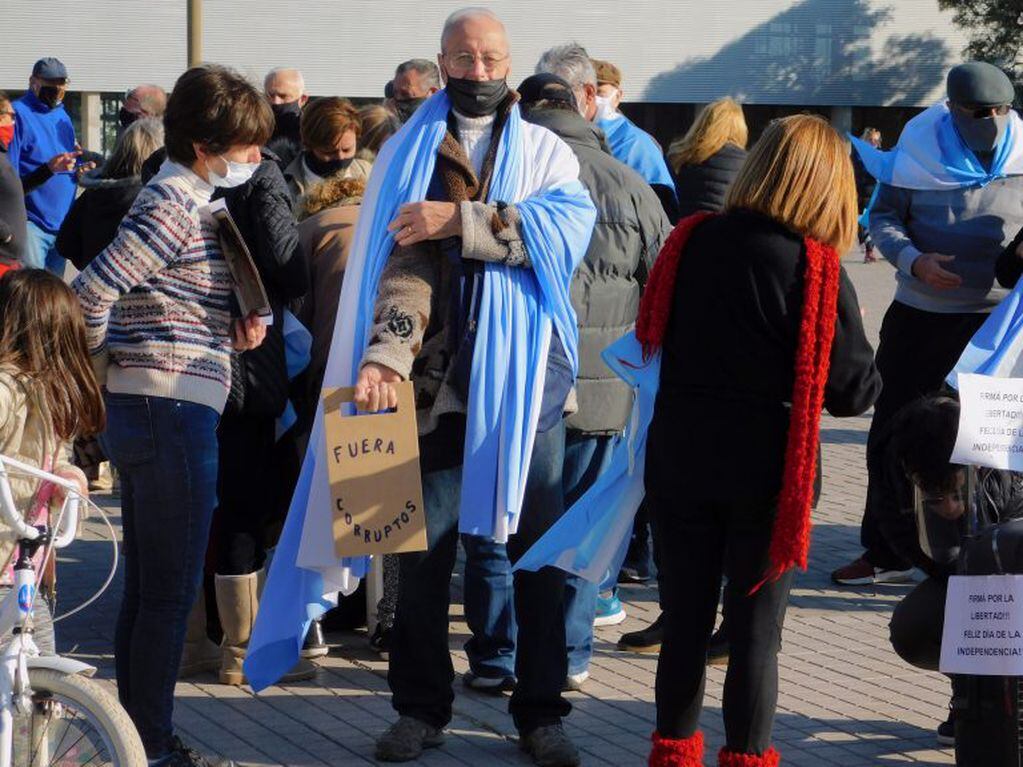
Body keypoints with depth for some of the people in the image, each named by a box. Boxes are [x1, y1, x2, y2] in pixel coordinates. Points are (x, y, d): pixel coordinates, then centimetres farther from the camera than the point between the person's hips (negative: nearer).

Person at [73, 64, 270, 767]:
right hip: (173, 412, -10)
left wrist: (234, 327, 2)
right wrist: (101, 365, -5)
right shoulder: (176, 206, -15)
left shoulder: (181, 200, 16)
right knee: (172, 590, -4)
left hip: (141, 413, 10)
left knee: (148, 588, 14)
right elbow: (93, 291, -21)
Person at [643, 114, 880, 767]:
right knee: (756, 628, 7)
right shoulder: (819, 271, -16)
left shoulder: (691, 241, -5)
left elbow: (652, 336, 7)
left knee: (685, 616, 15)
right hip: (768, 467, -3)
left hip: (680, 455, 3)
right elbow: (855, 391, -11)